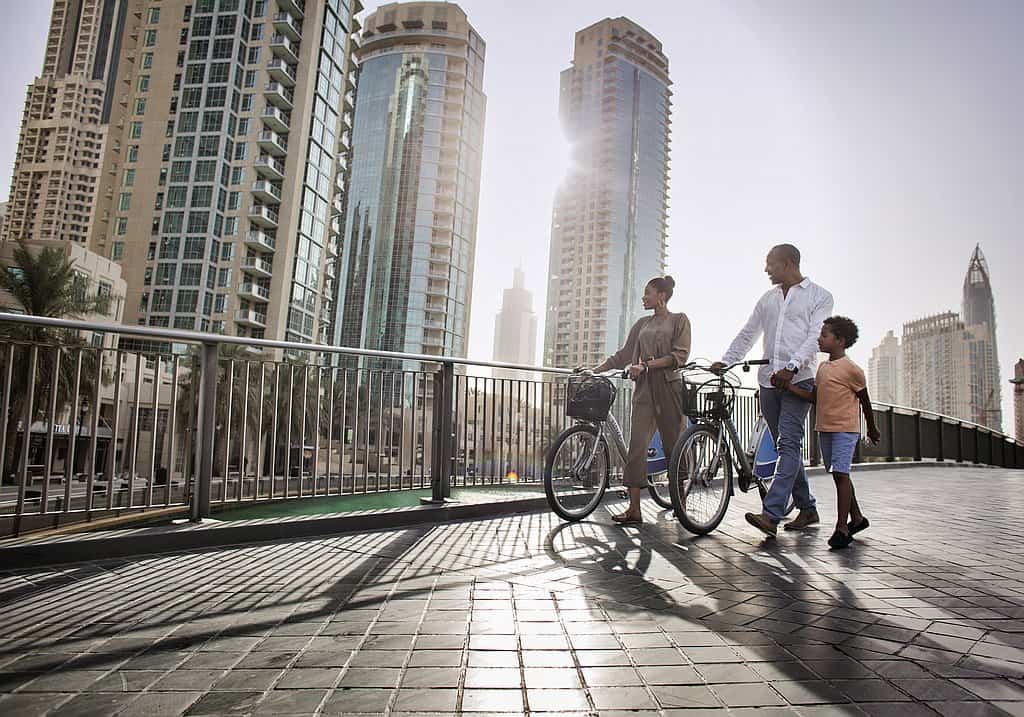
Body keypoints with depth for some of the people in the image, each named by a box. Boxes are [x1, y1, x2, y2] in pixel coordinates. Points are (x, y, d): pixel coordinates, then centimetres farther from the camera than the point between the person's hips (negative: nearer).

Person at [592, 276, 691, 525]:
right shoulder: (642, 324, 20)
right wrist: (594, 370, 11)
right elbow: (623, 355, 19)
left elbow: (679, 356, -8)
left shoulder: (679, 320, 5)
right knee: (637, 444, -7)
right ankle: (634, 508, -8)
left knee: (673, 444, 2)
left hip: (669, 386, -4)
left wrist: (646, 364, -17)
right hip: (644, 388, 4)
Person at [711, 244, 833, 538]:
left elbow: (815, 337, -9)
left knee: (789, 444, -15)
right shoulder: (768, 299, 20)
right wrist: (725, 361, 6)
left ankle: (770, 515, -23)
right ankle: (808, 509, 21)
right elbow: (747, 334, 19)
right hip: (769, 380, 6)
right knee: (786, 446, 9)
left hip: (798, 379, -6)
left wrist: (792, 367, -23)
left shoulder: (819, 296, 4)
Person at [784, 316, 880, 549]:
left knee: (840, 474, -12)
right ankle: (857, 518, 29)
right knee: (838, 475, 14)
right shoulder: (822, 367, 13)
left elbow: (865, 401, 1)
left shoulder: (851, 369, -9)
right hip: (824, 429, 8)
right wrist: (789, 386, -8)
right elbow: (814, 397, 5)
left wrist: (872, 429, 10)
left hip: (845, 429, -8)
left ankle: (842, 528, -9)